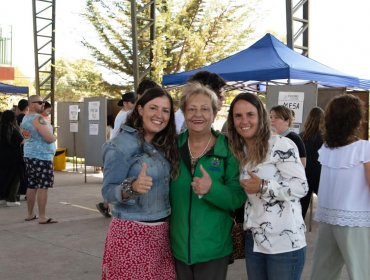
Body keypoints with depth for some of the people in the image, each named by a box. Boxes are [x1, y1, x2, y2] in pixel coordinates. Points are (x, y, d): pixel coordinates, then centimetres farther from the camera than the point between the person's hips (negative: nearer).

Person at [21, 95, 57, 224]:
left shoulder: (25, 118, 14)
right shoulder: (38, 118, -16)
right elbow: (50, 138, -21)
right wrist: (54, 137, 1)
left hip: (29, 155, 9)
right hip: (42, 156, -9)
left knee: (32, 186, 15)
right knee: (43, 187, -5)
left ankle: (30, 214, 23)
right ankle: (42, 217, -3)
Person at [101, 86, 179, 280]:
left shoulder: (164, 145, 6)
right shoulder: (122, 145, -13)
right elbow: (108, 191, -15)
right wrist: (132, 187, -32)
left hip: (161, 231, 6)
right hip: (132, 231, -6)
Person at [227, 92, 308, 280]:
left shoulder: (281, 145, -12)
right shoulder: (239, 152, 10)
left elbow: (301, 186, -17)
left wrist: (263, 186, -25)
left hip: (284, 242, -6)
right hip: (253, 240, 6)